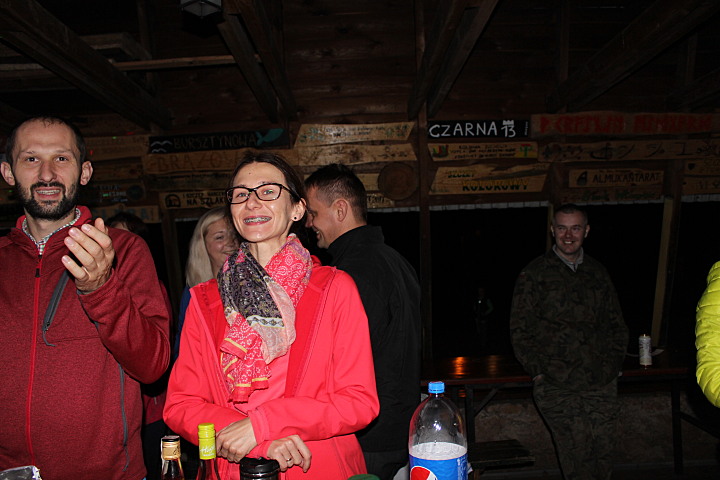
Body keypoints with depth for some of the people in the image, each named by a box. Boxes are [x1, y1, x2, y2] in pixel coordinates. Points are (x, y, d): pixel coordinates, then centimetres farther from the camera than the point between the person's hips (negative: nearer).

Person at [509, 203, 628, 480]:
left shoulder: (598, 273, 13)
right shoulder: (534, 274, 0)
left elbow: (616, 325, 19)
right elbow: (520, 330, -1)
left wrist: (613, 364, 7)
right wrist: (539, 373, -7)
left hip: (601, 385, 4)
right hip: (557, 388, -4)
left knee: (603, 456, 5)